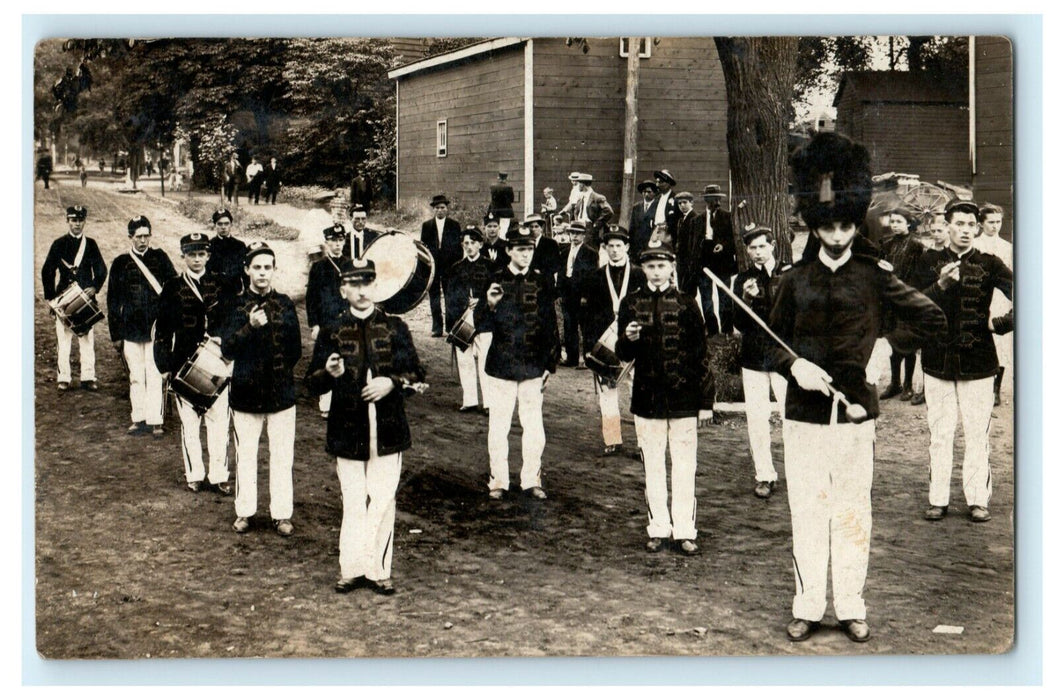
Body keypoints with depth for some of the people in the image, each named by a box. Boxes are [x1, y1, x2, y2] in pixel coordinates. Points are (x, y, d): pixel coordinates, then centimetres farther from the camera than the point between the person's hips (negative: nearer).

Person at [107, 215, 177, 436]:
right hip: (131, 327, 2)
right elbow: (113, 301, 9)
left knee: (155, 375, -4)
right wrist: (115, 333, 7)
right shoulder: (120, 263, 7)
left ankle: (155, 420, -1)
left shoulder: (160, 257, 5)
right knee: (136, 376, 7)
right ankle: (139, 419, 15)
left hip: (155, 326, -2)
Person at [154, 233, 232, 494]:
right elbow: (162, 330, 4)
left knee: (218, 421, 1)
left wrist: (221, 337, -7)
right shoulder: (172, 288, 4)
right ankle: (195, 475, 14)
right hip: (184, 365, -1)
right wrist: (164, 366, -1)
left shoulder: (220, 285, 7)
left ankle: (219, 475, 7)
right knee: (189, 422, 4)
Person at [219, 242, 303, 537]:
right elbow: (227, 347, -12)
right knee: (245, 456, 8)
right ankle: (244, 512, 20)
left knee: (282, 457, 4)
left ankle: (282, 514, 12)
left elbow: (295, 349, 11)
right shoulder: (237, 304, -1)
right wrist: (249, 327, -25)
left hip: (282, 392, 1)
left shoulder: (284, 304, 4)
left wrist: (281, 370, 1)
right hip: (246, 392, -1)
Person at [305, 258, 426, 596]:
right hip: (348, 431, 0)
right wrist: (329, 372, -18)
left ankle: (379, 569, 11)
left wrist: (392, 382, -14)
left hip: (387, 431, 0)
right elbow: (312, 383, 4)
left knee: (383, 500, 3)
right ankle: (352, 568, 14)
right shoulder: (332, 333, 4)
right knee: (353, 502, 5)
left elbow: (416, 372, 6)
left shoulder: (395, 328, 5)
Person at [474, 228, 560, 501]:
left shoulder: (542, 283, 5)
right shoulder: (495, 281, 0)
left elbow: (551, 326, 9)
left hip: (533, 367, 1)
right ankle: (498, 481, 14)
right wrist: (489, 304, -23)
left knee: (534, 428, 5)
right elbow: (479, 323, -2)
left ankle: (532, 480, 17)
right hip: (502, 365, -1)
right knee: (498, 427, 3)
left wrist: (550, 365, 7)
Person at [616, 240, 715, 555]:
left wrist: (706, 399, 1)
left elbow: (701, 354, 4)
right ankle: (658, 529, 18)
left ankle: (684, 532, 11)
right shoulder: (631, 303, 4)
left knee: (684, 468, 3)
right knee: (653, 468, 8)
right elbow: (624, 355, 4)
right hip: (647, 398, 1)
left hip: (683, 398, -1)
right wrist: (628, 339, -19)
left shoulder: (686, 303, 2)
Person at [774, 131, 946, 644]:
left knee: (853, 512, 5)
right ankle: (807, 608, 14)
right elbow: (773, 342, 11)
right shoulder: (796, 279, 7)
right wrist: (794, 366, -8)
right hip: (803, 412, 1)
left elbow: (932, 319, 8)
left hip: (855, 410, -1)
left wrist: (889, 347, -1)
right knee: (806, 512, 4)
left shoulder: (875, 276, 4)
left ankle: (851, 607, 16)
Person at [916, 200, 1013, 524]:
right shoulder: (929, 261, 6)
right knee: (939, 434, 4)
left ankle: (978, 500, 8)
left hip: (978, 362, -1)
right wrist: (941, 285, -21)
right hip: (938, 360, 1)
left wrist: (1001, 324, -6)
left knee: (978, 434, 0)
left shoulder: (989, 264, 3)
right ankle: (938, 500, 11)